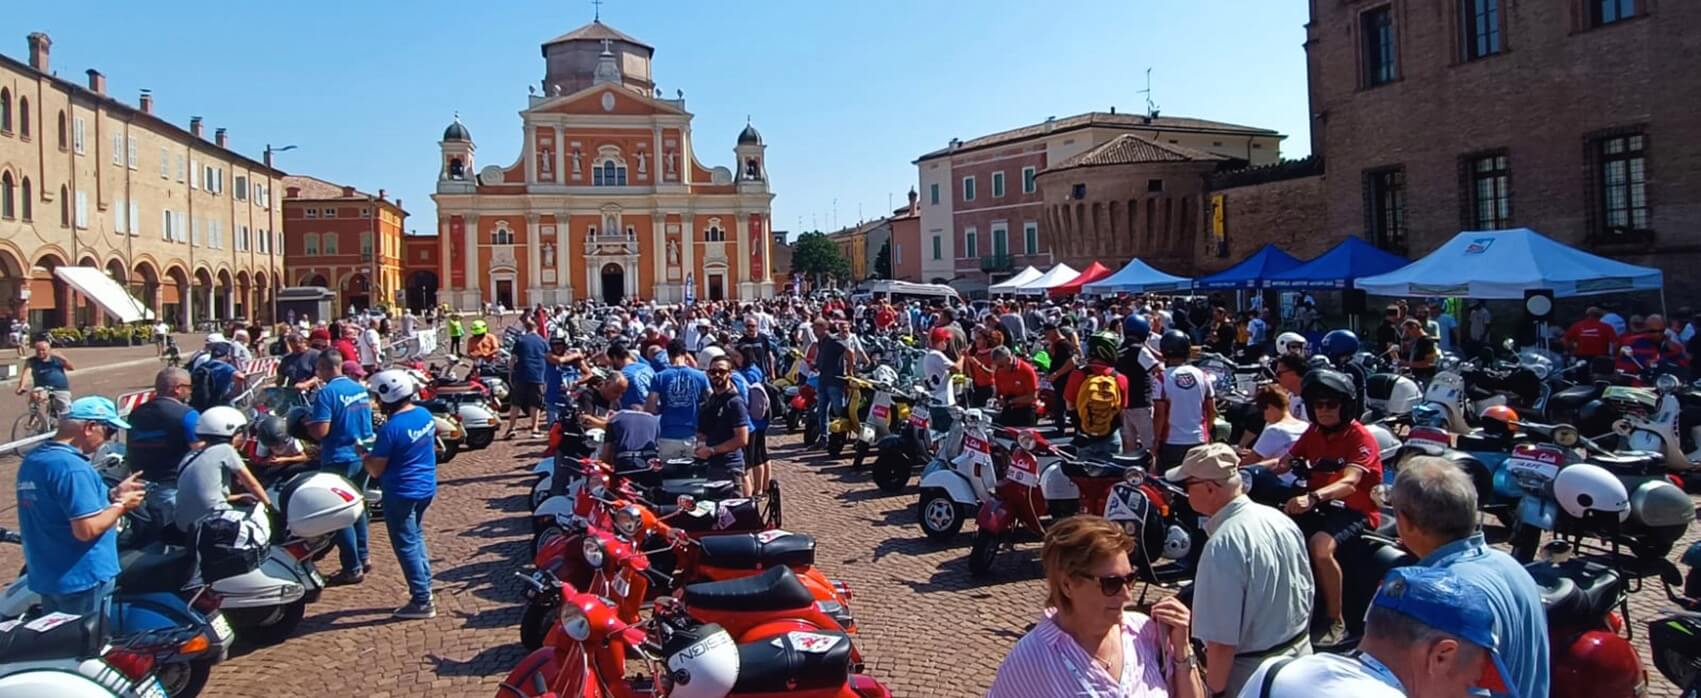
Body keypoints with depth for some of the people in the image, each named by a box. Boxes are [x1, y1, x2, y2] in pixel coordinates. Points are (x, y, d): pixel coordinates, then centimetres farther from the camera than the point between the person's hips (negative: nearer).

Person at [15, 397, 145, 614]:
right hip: (82, 579, -9)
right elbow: (87, 529, -25)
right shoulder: (72, 467, -23)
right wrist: (121, 505, -11)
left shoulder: (31, 460, 7)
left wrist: (113, 494, 12)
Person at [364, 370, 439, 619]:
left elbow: (376, 470, -17)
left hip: (401, 493, -8)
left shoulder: (390, 429, -23)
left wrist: (364, 456, 3)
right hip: (426, 487, 8)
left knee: (406, 545, 2)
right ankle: (424, 586, 32)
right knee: (416, 536, 24)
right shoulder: (425, 415, 0)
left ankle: (422, 602, 7)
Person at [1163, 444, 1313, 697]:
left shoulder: (1223, 546, -29)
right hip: (1301, 654, 7)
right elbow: (1306, 592, 9)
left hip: (1253, 673, -7)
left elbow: (1221, 640, -28)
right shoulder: (1282, 519, -4)